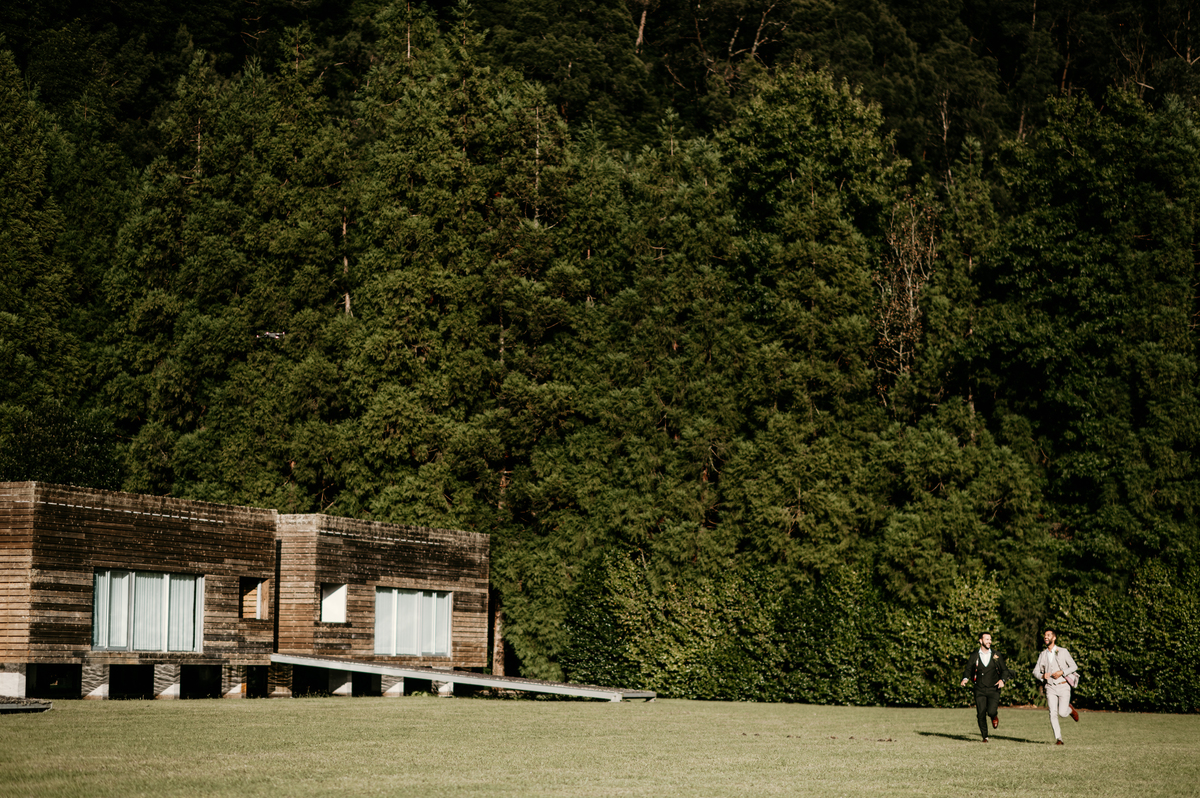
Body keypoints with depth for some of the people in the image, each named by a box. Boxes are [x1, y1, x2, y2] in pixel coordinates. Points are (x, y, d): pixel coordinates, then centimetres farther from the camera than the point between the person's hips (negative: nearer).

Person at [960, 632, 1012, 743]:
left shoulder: (996, 656, 7)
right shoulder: (974, 657, 6)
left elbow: (1004, 670, 11)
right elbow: (968, 670, 6)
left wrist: (1002, 680, -8)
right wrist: (965, 678, -16)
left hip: (994, 689, -1)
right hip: (980, 690, 1)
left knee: (991, 711, -17)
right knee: (981, 714, -4)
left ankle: (994, 717, 20)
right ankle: (985, 736, 13)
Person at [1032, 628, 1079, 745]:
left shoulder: (1063, 652, 2)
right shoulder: (1042, 655, 11)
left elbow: (1074, 666, 2)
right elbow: (1035, 671, 10)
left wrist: (1062, 672, -14)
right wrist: (1042, 676, -12)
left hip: (1063, 686, -2)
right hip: (1050, 688, 2)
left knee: (1062, 713, -10)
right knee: (1053, 714, -11)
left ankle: (1070, 709, 25)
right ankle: (1058, 738, -4)